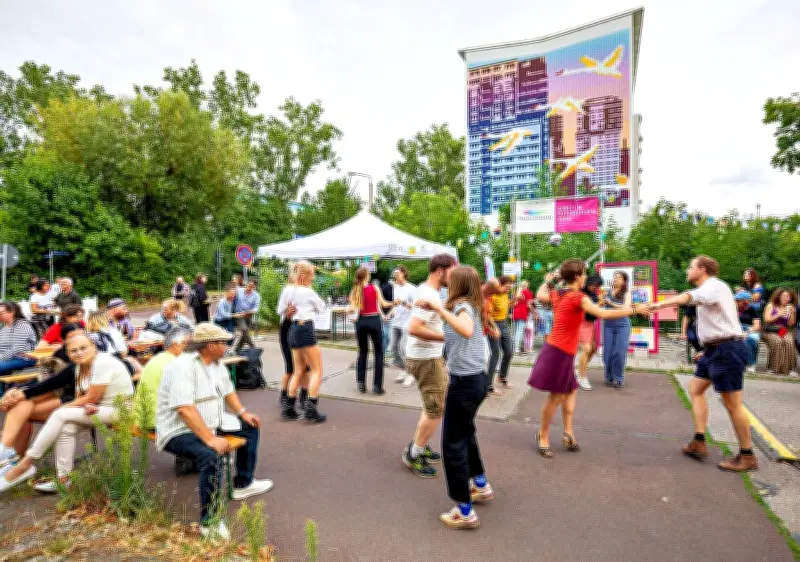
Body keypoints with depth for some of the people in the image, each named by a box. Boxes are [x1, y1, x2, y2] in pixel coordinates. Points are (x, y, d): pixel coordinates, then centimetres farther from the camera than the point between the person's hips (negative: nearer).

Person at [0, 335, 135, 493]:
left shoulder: (103, 363, -19)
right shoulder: (80, 367, 8)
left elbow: (91, 398, -17)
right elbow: (80, 397, 6)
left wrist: (63, 408, -7)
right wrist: (87, 405, -17)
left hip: (119, 410, -8)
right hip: (97, 408, 8)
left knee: (61, 415, -17)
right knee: (66, 427, -16)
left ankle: (26, 464, -4)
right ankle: (63, 479, -9)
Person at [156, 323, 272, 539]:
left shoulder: (217, 365, 7)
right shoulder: (183, 367, -24)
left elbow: (228, 391, 19)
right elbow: (185, 409, -33)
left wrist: (243, 412, 3)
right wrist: (210, 439, -37)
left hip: (211, 426, 10)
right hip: (179, 432, -10)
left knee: (250, 426, 14)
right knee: (211, 456, -35)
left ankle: (243, 484, 28)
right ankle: (209, 522, -21)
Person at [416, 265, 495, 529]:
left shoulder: (462, 305, -17)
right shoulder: (472, 305, 11)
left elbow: (467, 330, -40)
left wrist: (440, 308, -34)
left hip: (464, 382, -10)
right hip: (477, 378, 10)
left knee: (453, 444, 0)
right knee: (466, 434, 27)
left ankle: (465, 511, 9)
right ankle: (481, 485, 43)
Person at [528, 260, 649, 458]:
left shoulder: (556, 293, 6)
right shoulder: (578, 298, -17)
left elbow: (539, 295, 25)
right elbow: (604, 314, -21)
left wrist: (548, 281, 40)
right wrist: (635, 309, -13)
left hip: (555, 349, 9)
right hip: (560, 353, -9)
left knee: (571, 391, 17)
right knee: (556, 396, 3)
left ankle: (568, 432, 15)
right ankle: (543, 436, 16)